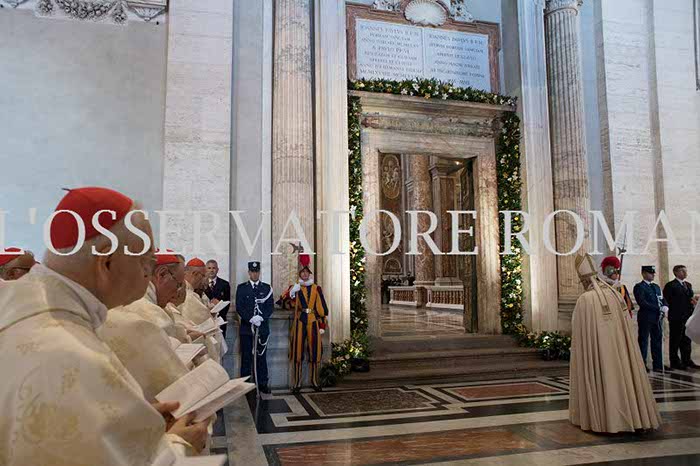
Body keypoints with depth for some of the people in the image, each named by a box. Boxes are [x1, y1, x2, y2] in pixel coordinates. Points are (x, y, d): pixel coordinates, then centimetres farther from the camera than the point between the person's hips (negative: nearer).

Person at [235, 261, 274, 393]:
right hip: (246, 328, -1)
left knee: (261, 357, 5)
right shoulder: (241, 287, 5)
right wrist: (251, 319, -15)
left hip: (262, 328, 1)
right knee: (246, 358, 3)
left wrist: (261, 317, -14)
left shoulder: (267, 288, 9)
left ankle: (262, 384, 12)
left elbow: (271, 307, 3)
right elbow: (239, 307, -2)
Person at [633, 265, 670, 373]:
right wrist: (659, 308, -18)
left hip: (658, 318, 7)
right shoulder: (639, 287, -7)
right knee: (643, 342, -1)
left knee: (657, 342, 10)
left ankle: (658, 365, 17)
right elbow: (642, 302, -17)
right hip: (646, 318, -7)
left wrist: (665, 307, -5)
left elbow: (663, 300, 18)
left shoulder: (656, 286, 18)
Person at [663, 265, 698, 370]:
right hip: (676, 318, -7)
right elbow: (666, 301, -12)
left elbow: (691, 298, 21)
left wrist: (693, 302, 1)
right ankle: (675, 362, 9)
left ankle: (686, 361, 24)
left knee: (687, 340, 14)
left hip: (688, 317, 7)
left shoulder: (688, 285, 16)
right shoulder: (670, 285, -8)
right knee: (675, 341, 1)